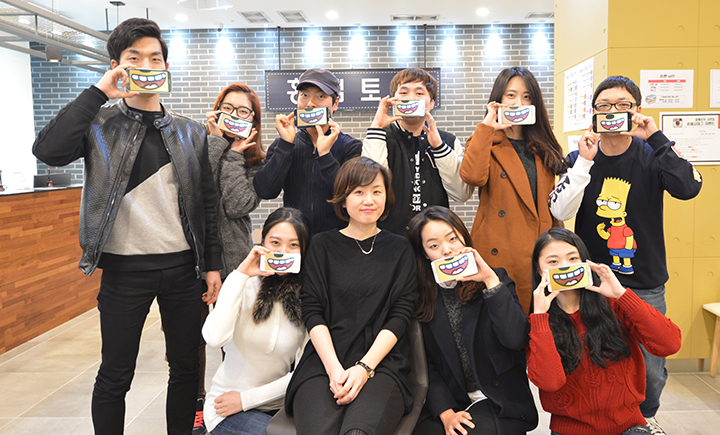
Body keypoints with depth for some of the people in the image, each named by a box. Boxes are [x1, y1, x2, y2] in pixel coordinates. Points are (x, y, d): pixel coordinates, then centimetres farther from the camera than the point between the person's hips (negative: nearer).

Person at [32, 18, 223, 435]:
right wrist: (98, 92, -16)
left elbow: (208, 202, 8)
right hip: (125, 269, -2)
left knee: (186, 365, 13)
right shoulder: (98, 124, 1)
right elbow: (48, 150, -20)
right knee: (115, 375, 8)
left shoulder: (191, 132, 7)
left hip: (182, 266, 3)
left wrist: (212, 263, 5)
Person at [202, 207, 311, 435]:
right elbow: (215, 338, -24)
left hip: (277, 406, 2)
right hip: (225, 410, -2)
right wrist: (240, 274, -21)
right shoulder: (245, 284, -7)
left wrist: (246, 399, -8)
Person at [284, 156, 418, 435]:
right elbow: (313, 312, 4)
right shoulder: (322, 245, 11)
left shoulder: (399, 249, 12)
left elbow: (400, 316, 3)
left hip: (381, 362, 0)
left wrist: (364, 367, -10)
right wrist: (334, 368, -11)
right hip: (324, 361, 1)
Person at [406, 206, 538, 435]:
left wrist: (490, 279, -17)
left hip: (499, 402, -1)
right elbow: (426, 364, 3)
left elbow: (516, 340, -15)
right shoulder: (421, 297, 3)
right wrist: (446, 413, -10)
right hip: (445, 403, 1)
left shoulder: (497, 279, 1)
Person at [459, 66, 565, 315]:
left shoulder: (543, 149, 17)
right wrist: (486, 127, -15)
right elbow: (472, 176, -22)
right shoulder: (487, 143, 2)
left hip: (539, 254, 5)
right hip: (499, 255, -4)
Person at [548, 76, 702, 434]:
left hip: (645, 283, 0)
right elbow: (560, 212, -13)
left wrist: (655, 137, -22)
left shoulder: (651, 155, -2)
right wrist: (585, 162, -21)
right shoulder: (579, 158, 0)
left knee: (651, 369, 7)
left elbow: (688, 188, -21)